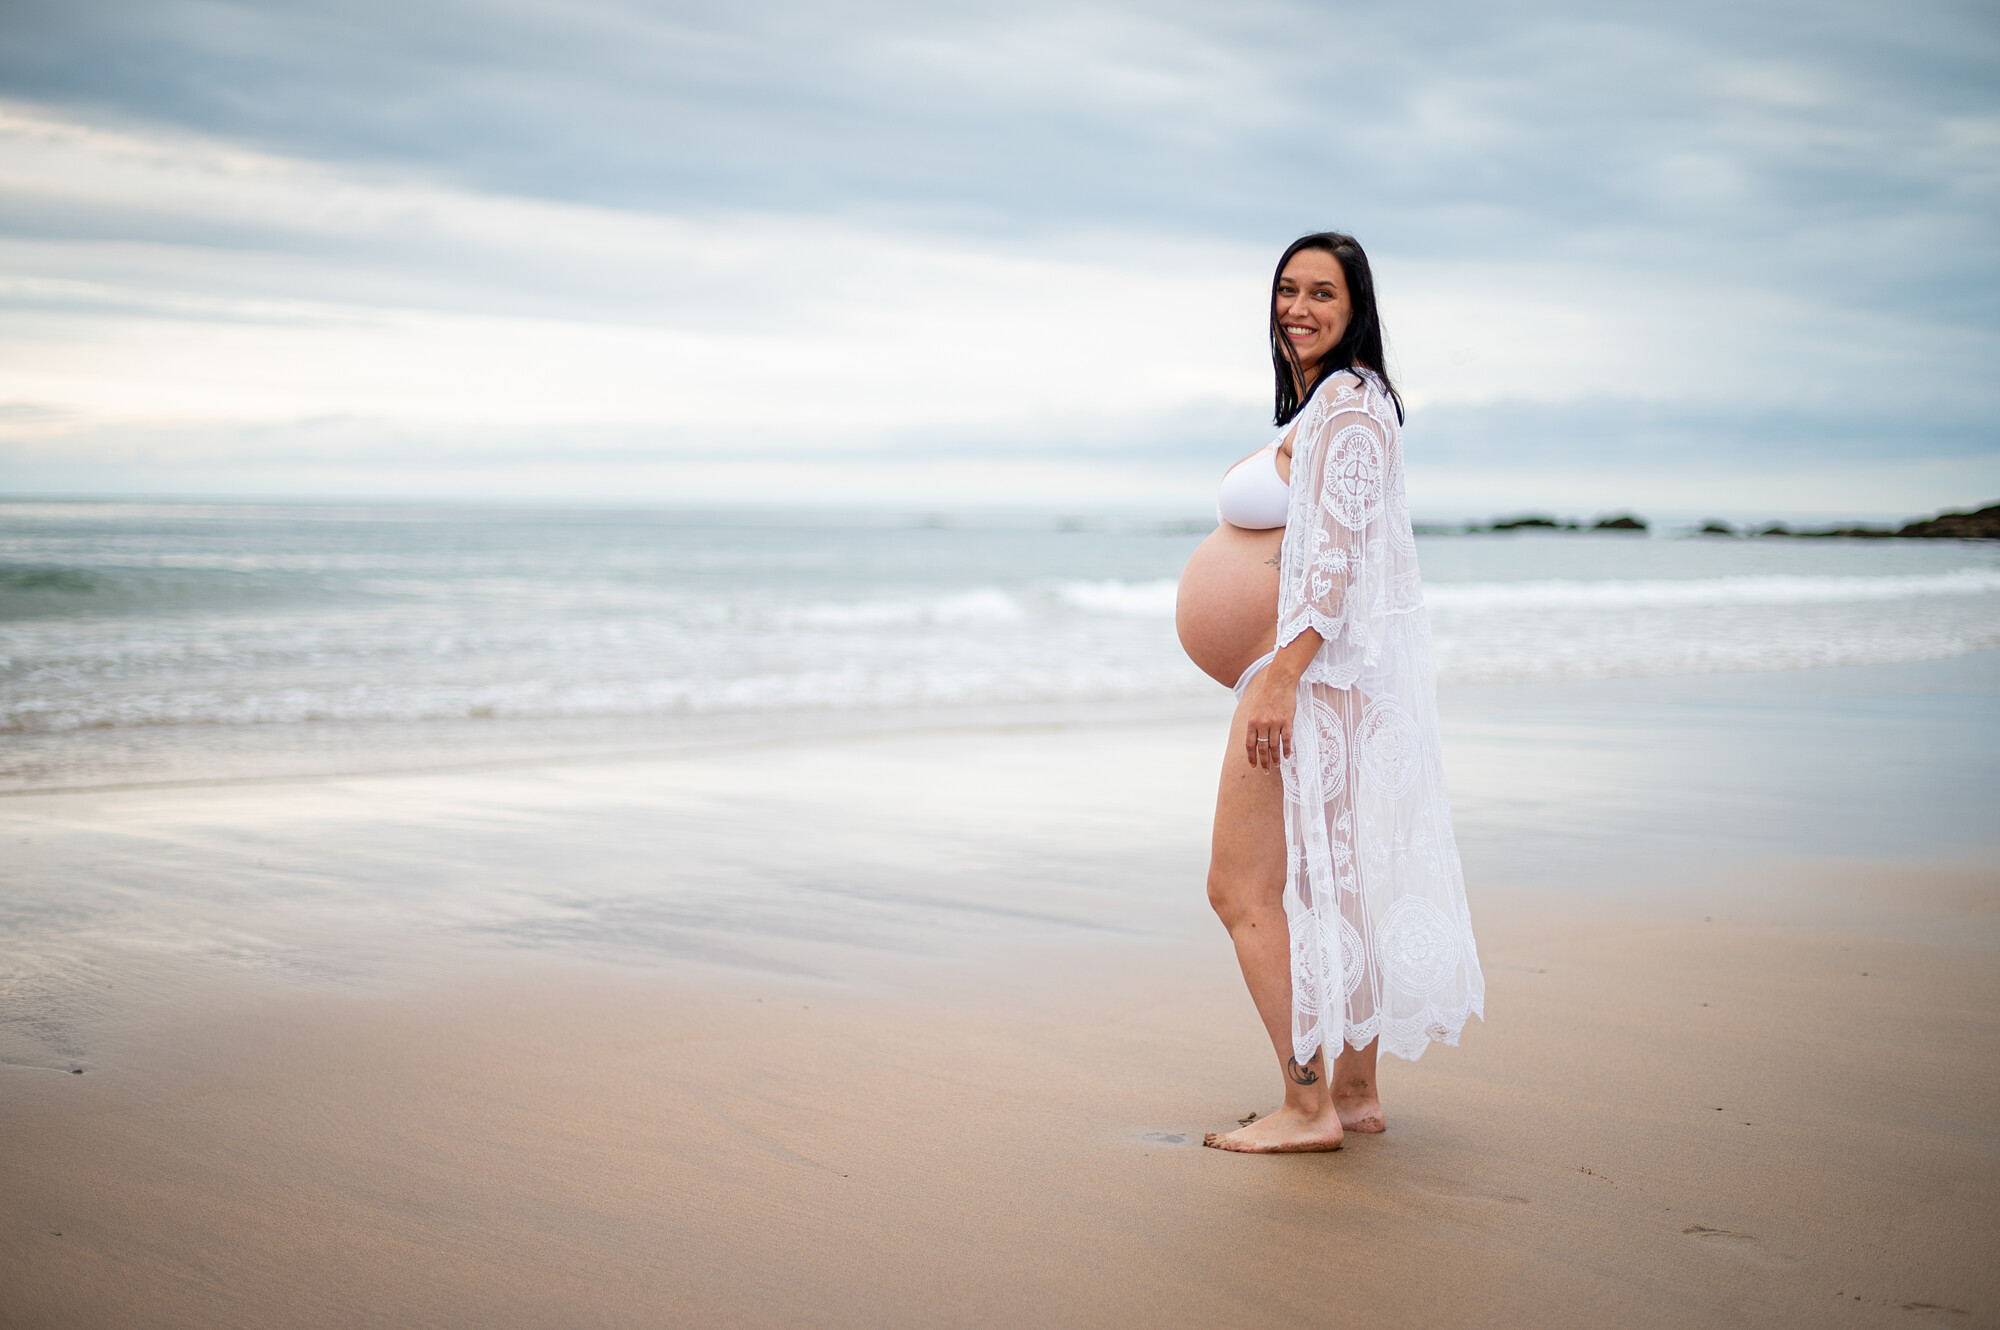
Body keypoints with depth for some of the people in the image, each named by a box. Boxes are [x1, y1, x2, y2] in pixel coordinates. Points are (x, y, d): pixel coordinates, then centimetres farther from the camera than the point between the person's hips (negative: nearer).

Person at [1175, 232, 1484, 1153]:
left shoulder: (1348, 403, -12)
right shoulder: (1318, 404, 18)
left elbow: (1337, 558, -21)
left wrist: (1282, 676, -25)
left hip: (1312, 672, -11)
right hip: (1324, 677, 11)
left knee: (1244, 891, -8)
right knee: (1328, 885, 14)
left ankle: (1308, 1106, -4)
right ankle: (1356, 1092, 21)